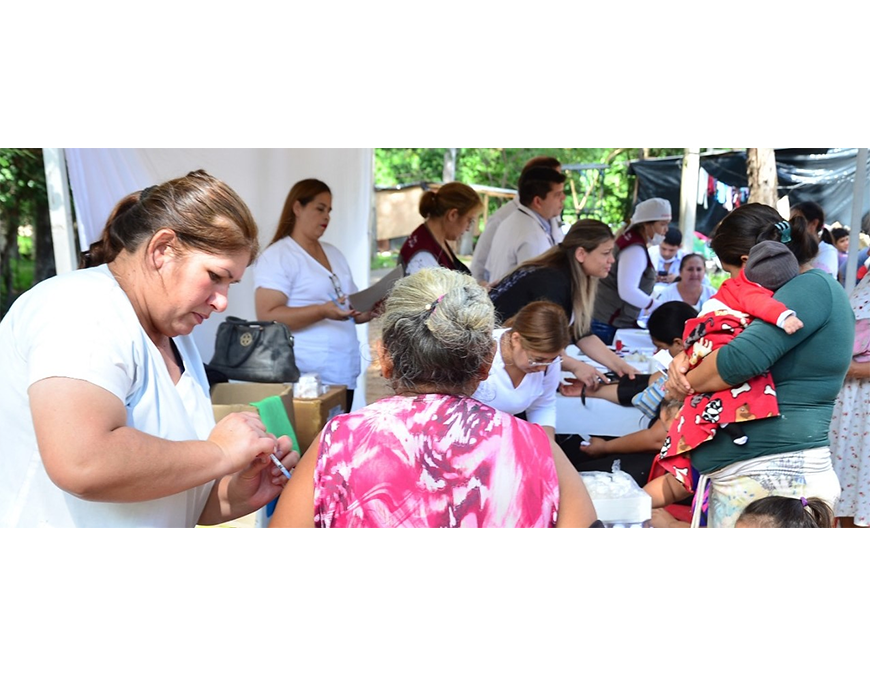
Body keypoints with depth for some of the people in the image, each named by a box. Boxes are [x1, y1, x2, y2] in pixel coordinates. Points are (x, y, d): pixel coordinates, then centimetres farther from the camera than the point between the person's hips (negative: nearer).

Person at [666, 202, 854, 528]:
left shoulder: (814, 286, -13)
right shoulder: (797, 291, 18)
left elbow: (742, 358, -26)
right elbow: (725, 339, 23)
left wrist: (685, 384, -9)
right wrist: (686, 357, 1)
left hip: (772, 475, -9)